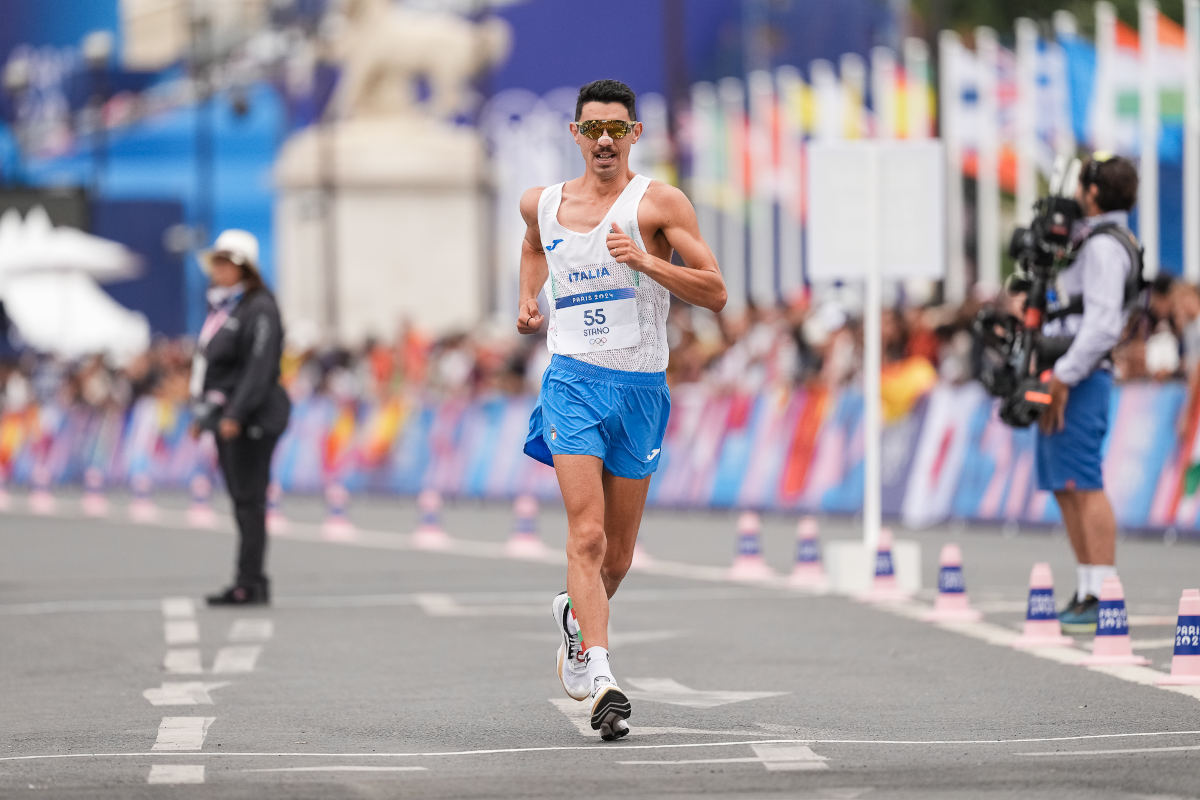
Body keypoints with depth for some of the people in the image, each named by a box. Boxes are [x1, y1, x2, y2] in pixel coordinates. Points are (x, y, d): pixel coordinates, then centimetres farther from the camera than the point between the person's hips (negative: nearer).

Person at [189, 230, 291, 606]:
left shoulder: (259, 309, -11)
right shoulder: (221, 306, 18)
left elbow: (259, 367, -19)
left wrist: (236, 414, -25)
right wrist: (201, 413, 19)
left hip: (251, 419, -10)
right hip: (225, 416, 10)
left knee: (249, 500, -9)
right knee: (241, 500, 10)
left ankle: (249, 584, -9)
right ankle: (253, 583, 13)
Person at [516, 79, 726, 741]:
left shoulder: (659, 203, -3)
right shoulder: (542, 204, 8)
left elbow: (715, 293, -7)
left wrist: (645, 261, -19)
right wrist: (528, 300, 16)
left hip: (641, 388, 0)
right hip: (574, 380, 0)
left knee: (618, 554, 10)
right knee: (586, 533, -18)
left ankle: (576, 618, 42)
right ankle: (600, 678, -25)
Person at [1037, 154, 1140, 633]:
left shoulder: (1105, 246, -12)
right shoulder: (1095, 242, 20)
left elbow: (1102, 323, -21)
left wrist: (1063, 377, -21)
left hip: (1079, 379, -11)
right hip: (1066, 378, 11)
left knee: (1084, 485, -13)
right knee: (1066, 489, 10)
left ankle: (1102, 597, -16)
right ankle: (1088, 594, 12)